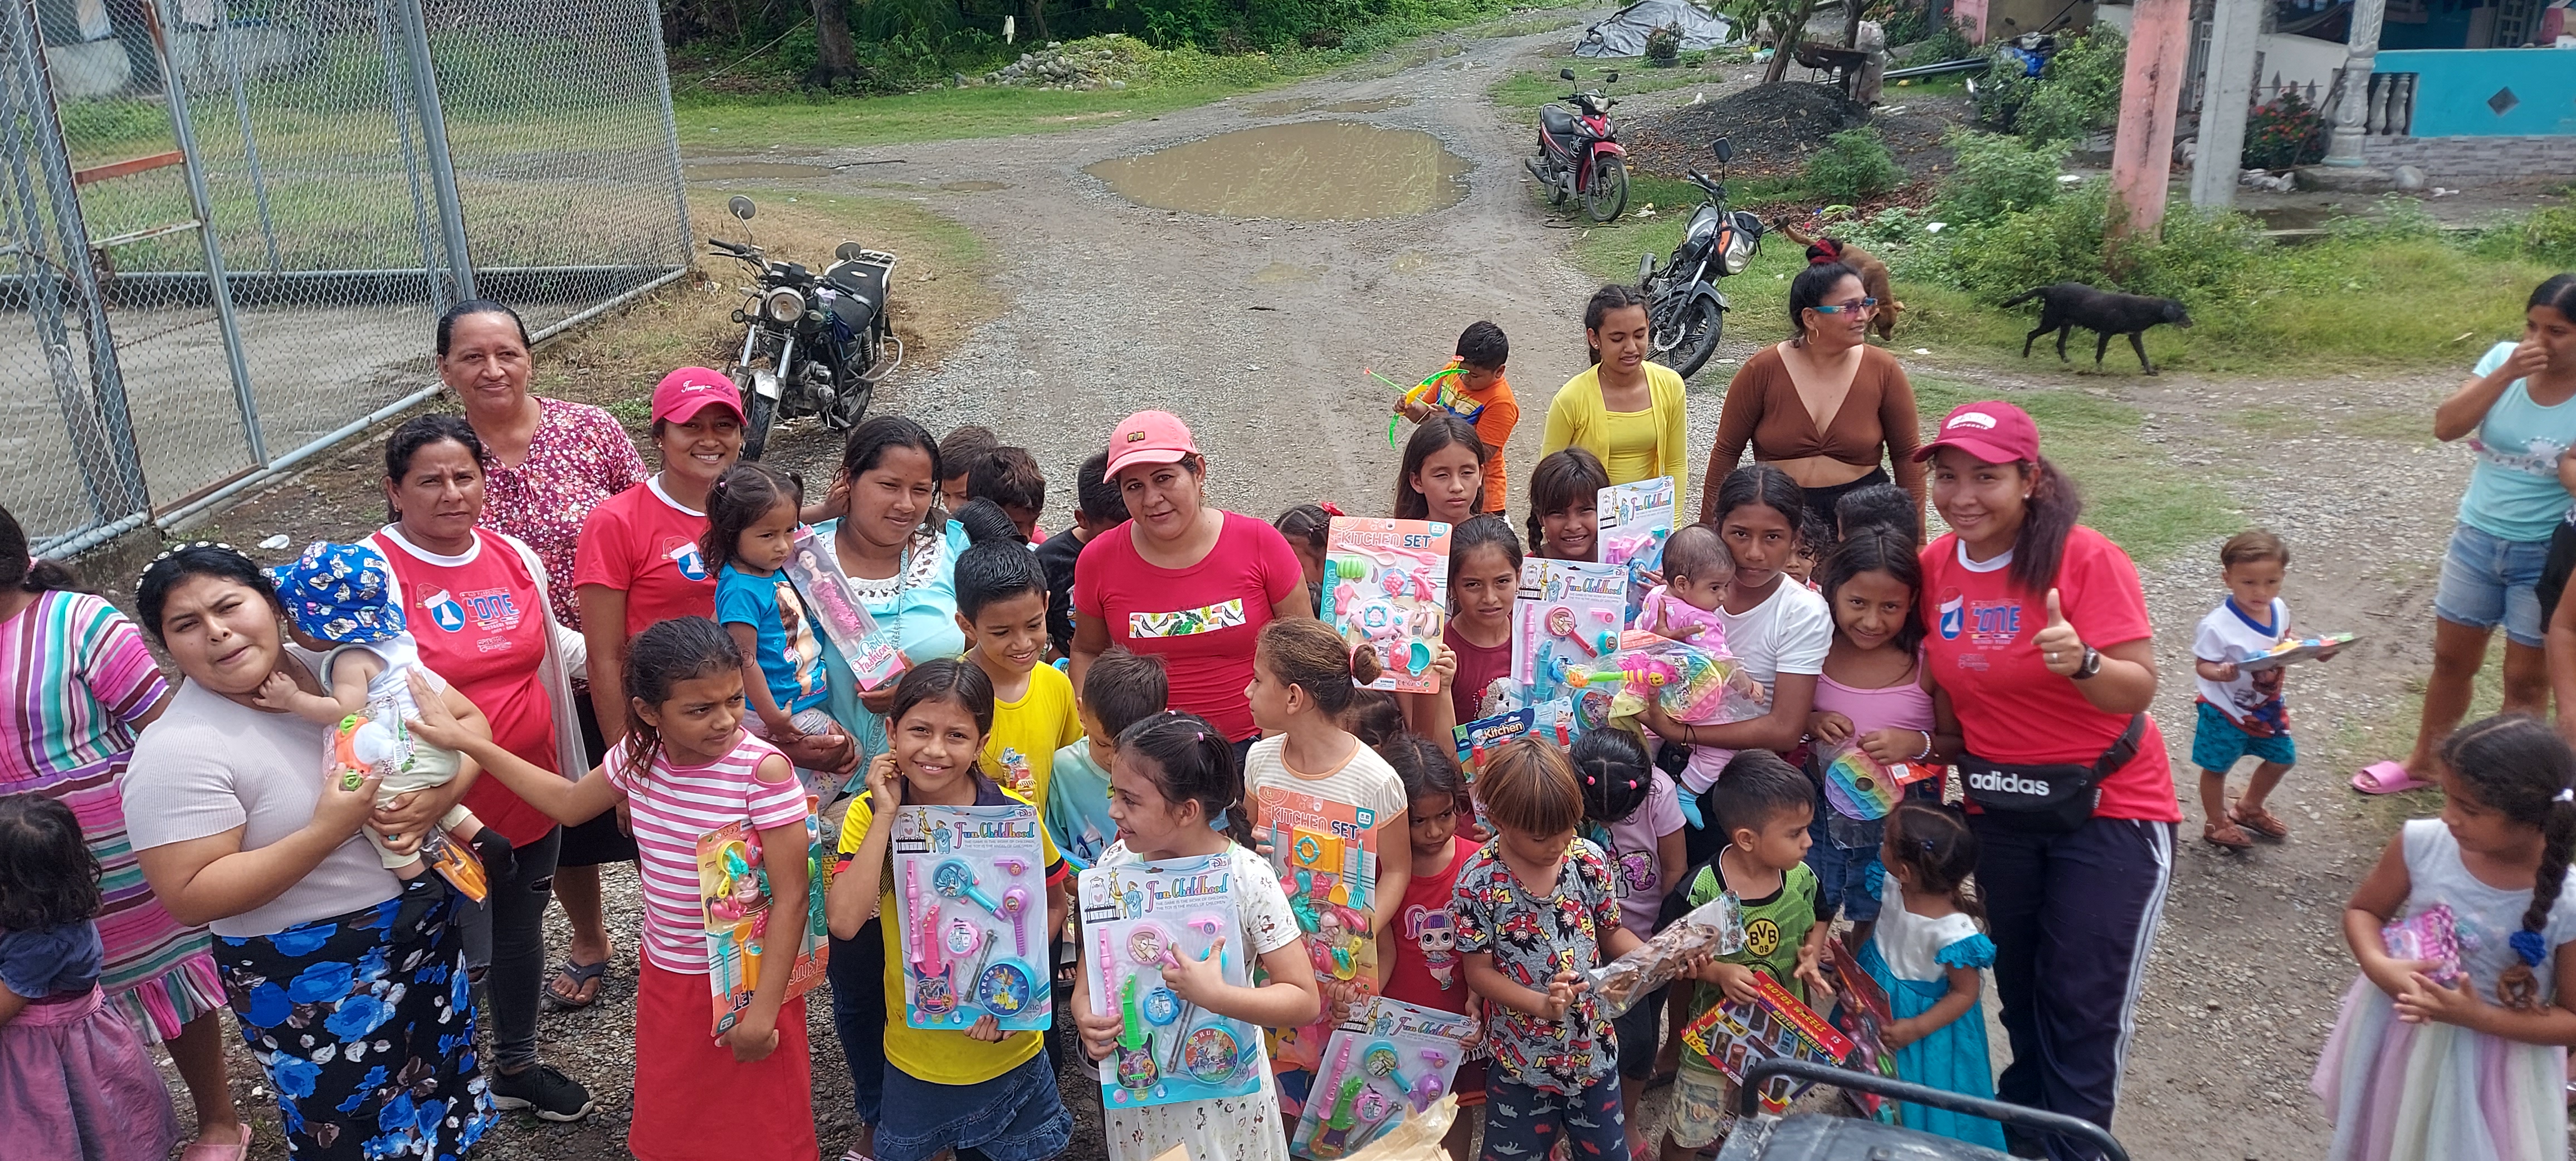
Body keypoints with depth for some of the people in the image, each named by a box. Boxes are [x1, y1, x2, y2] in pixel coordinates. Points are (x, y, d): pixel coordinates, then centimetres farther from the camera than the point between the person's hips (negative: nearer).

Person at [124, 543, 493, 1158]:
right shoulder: (177, 751, -19)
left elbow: (466, 722, 0)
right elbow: (189, 896, -22)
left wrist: (443, 792, -21)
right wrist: (329, 831, -28)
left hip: (430, 932, 5)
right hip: (314, 981, -5)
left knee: (443, 1102, 24)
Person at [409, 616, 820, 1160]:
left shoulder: (764, 769, -24)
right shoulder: (637, 754, -6)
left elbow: (790, 898, -21)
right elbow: (569, 802, 15)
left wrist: (763, 1009, -20)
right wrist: (464, 741, 14)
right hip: (665, 974, 6)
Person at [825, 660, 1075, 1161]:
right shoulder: (871, 813, -12)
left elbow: (1053, 907, -1)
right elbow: (844, 922, -25)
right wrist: (886, 813, -25)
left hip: (1007, 1052, 0)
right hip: (913, 1057, 1)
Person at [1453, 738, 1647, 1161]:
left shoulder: (1589, 860, -11)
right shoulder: (1479, 881, -20)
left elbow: (1610, 933, 2)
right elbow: (1478, 969, -14)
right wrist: (1541, 1005, -27)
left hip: (1593, 1046, 3)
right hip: (1520, 1058, -3)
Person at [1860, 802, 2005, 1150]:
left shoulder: (1953, 933, -37)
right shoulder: (1892, 886, -19)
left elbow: (1965, 993, -23)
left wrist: (1917, 1029, -26)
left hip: (1924, 1015, -6)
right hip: (1876, 999, 7)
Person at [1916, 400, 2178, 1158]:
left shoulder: (2087, 559, -21)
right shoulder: (1935, 566, -5)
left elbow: (2139, 690, -24)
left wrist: (2081, 662, -43)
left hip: (2108, 809, -5)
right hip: (1999, 809, 5)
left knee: (2084, 1011, 2)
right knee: (2021, 994, 21)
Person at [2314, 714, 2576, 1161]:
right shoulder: (2422, 843, -20)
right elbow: (2363, 910, -3)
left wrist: (2477, 1017, -27)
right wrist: (2379, 967, -22)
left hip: (2492, 1062, -2)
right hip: (2399, 1030, 3)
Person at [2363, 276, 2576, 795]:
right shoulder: (2504, 357, -6)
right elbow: (2445, 427, -16)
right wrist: (2506, 373, -23)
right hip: (2477, 538, 3)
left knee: (2526, 678, 9)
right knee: (2451, 658, 18)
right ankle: (2423, 762, 36)